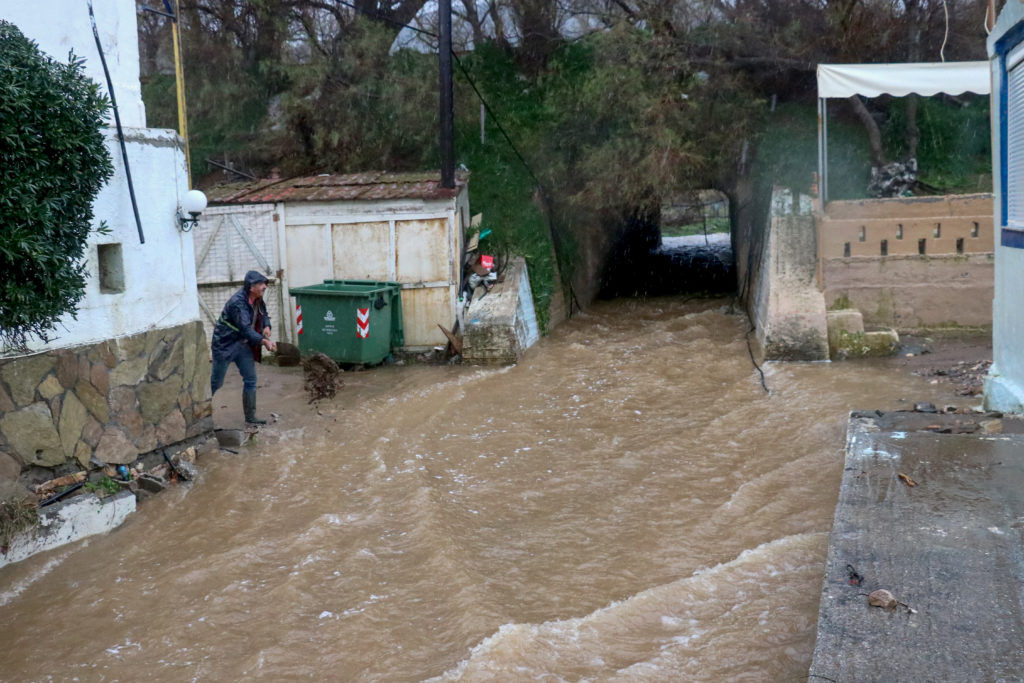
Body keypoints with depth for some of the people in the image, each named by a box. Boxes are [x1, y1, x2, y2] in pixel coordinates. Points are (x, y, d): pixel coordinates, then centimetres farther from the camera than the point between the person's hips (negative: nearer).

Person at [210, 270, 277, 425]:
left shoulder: (257, 300, 0)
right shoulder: (237, 302, -27)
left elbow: (264, 314, 16)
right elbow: (245, 329, -34)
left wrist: (267, 326, -7)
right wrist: (264, 341, -43)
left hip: (244, 345, 8)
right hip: (225, 344, -8)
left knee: (250, 380, 5)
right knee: (215, 383, 1)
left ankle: (250, 417, 13)